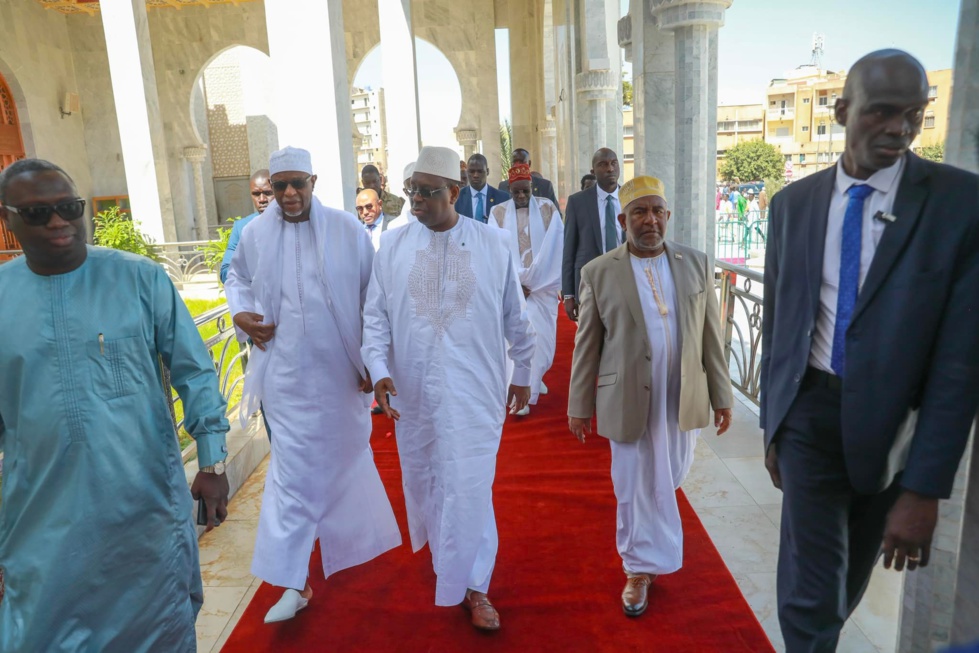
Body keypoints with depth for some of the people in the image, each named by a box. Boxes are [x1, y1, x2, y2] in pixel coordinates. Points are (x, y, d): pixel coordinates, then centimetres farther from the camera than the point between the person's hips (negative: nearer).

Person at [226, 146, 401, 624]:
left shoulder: (347, 230, -6)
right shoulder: (254, 235, -1)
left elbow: (371, 297, -1)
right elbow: (237, 279, 17)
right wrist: (240, 312, -4)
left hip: (339, 368, 0)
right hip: (286, 371, 1)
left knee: (342, 454, 17)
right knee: (294, 465, 3)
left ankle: (353, 534, 45)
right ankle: (293, 580, 14)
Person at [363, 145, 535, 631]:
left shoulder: (493, 244, -4)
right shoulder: (392, 245, 0)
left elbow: (515, 317, 4)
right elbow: (376, 314, 2)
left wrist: (522, 373, 9)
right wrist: (379, 369, -11)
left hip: (475, 390, -2)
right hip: (413, 391, 3)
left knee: (470, 487, 0)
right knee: (425, 481, 19)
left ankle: (473, 585, 19)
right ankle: (442, 544, 49)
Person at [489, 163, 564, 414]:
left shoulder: (548, 209, 1)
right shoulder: (499, 213, 2)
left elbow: (555, 248, -3)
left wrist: (532, 280, -9)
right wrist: (515, 282, -10)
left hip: (543, 284, 1)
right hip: (512, 286, -1)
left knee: (542, 335, 5)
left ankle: (533, 379, 27)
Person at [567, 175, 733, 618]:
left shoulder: (697, 264, 2)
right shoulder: (599, 273, -6)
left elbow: (711, 336, 5)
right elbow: (586, 345, -2)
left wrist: (722, 396, 5)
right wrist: (579, 406, 1)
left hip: (684, 401, 3)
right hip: (629, 403, -3)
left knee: (669, 479, 21)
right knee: (635, 487, 8)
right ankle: (640, 568, 30)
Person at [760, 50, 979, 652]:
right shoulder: (794, 202, -2)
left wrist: (926, 486, -14)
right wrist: (773, 423, 10)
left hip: (895, 423, 0)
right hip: (812, 411, 1)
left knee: (849, 582, 20)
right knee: (809, 590, -1)